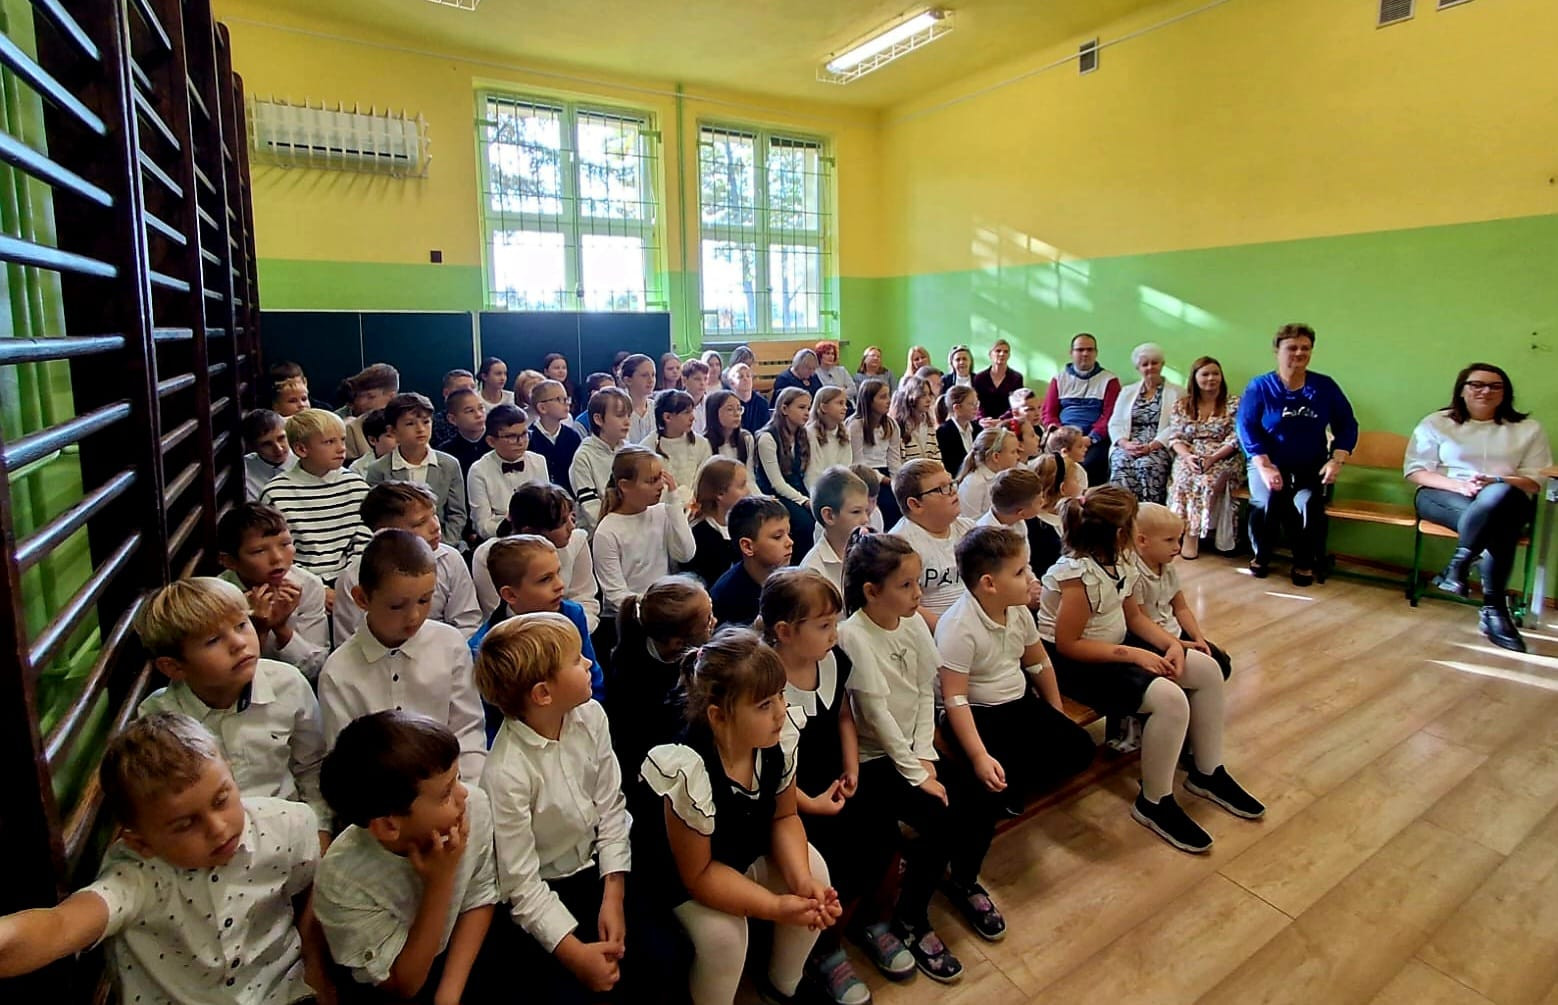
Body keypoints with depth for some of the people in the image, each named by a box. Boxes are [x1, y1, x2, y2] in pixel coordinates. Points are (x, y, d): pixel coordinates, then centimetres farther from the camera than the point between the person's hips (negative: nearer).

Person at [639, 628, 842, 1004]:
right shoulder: (690, 772, -38)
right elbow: (698, 875, -26)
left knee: (815, 871, -12)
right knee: (722, 933, -27)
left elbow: (784, 816, -6)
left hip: (750, 848, 6)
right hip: (684, 871, -5)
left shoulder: (781, 737, -22)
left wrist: (802, 878, -23)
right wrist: (775, 907, -32)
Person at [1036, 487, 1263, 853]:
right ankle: (1154, 803, -6)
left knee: (1207, 669, 5)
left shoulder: (1117, 562, 0)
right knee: (1169, 698, -27)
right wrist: (1135, 655, -24)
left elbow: (1134, 617, 11)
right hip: (1073, 663, -10)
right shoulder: (1080, 575, -27)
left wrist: (1172, 644, -7)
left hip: (1113, 645, 10)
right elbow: (1067, 644, -25)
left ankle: (1208, 774, 20)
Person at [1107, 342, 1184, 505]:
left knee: (1147, 465, -35)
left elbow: (1176, 426, -1)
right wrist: (1125, 443, -9)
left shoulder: (1176, 392, 12)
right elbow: (1115, 424, 12)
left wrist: (1152, 446, -16)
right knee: (1121, 463, -32)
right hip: (1128, 445, 2)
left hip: (1160, 447, -2)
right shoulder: (1127, 391, 22)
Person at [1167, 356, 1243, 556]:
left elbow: (1236, 439, -2)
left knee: (1208, 479, -34)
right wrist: (1187, 456, -15)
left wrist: (1212, 458, -17)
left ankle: (1193, 533, -25)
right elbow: (1175, 437, 6)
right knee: (1184, 477, -33)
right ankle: (1190, 533, -30)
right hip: (1189, 457, 1)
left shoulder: (1234, 404, 8)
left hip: (1224, 459, -1)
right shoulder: (1182, 405, 14)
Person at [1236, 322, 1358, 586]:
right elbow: (1246, 427, -8)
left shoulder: (1325, 387, 6)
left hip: (1310, 467, 2)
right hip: (1270, 464, -1)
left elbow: (1346, 425, 9)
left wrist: (1337, 460, -7)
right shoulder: (1259, 387, -1)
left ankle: (1305, 563, -1)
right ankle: (1261, 557, -1)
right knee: (1266, 501, -31)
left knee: (1308, 503, -29)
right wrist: (1265, 467, -18)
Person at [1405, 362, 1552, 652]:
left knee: (1499, 495, -38)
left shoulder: (1529, 428, 13)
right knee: (1497, 524, -35)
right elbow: (1415, 471, 1)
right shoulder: (1436, 423, 10)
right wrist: (1459, 485, -15)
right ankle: (1494, 608, -32)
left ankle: (1459, 563, -34)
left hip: (1506, 502, 1)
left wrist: (1495, 483, -17)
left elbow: (1534, 480, 5)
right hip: (1443, 497, -1)